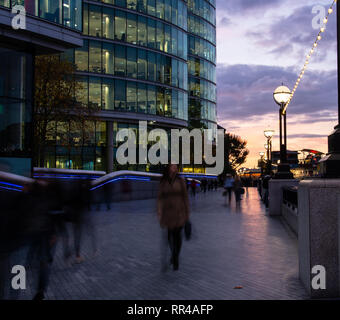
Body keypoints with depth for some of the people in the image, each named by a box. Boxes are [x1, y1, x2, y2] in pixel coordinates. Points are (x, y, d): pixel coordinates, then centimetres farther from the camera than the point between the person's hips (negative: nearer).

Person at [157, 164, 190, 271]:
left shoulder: (180, 181, 2)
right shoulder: (163, 182, 1)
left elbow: (185, 197, 5)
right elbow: (160, 199, 2)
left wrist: (187, 213, 3)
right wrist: (159, 214, -1)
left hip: (179, 212, -1)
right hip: (167, 213, 1)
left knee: (177, 235, -3)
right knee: (170, 235, 10)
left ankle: (175, 259, 6)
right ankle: (174, 256, 28)